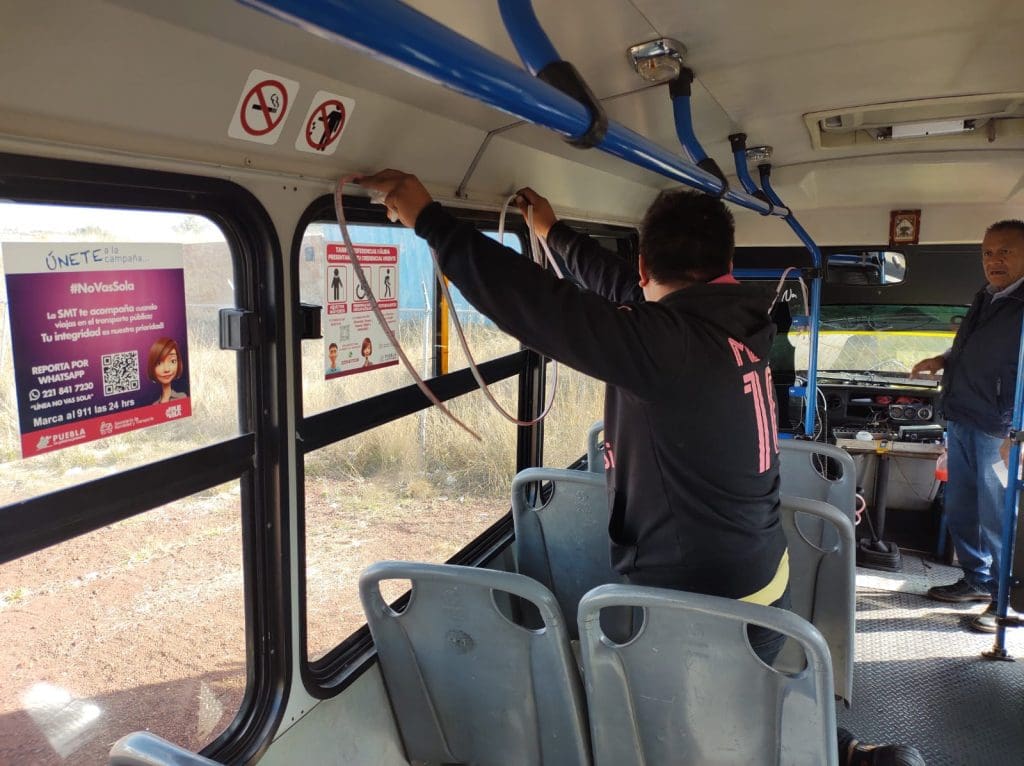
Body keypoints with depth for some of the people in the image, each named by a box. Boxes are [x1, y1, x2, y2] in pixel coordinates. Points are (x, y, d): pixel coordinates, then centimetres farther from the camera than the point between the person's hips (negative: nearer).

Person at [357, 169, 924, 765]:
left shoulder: (670, 342, -25)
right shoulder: (732, 320, 1)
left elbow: (539, 307, -28)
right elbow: (620, 287, 14)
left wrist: (429, 218, -20)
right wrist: (555, 231, 26)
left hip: (703, 603, -9)